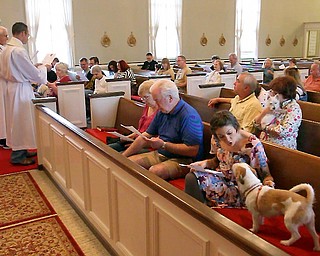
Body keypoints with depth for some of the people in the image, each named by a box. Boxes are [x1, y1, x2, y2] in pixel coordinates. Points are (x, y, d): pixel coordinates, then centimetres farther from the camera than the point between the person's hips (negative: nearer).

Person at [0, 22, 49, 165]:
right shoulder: (18, 51, -20)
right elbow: (33, 73, -16)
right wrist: (44, 68, 3)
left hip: (12, 87, 10)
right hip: (21, 89, -10)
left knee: (17, 120, 15)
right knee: (21, 121, -1)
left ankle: (20, 150, 26)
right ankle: (17, 156, 7)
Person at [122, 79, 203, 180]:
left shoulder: (189, 116, -18)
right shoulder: (162, 112, 10)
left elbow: (193, 151, -24)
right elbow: (146, 136, 18)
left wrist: (163, 145, -20)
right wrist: (123, 156, 14)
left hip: (182, 160, -8)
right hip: (160, 154, 8)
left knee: (154, 171, -35)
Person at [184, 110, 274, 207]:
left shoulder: (253, 145, -21)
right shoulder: (216, 140, -5)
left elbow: (266, 174, -13)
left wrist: (268, 182, -36)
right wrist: (205, 163, -5)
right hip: (221, 179, 5)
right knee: (191, 178, -21)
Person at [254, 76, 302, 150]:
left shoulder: (294, 109, -10)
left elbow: (285, 131, -22)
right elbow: (257, 123, 10)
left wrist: (266, 128, -8)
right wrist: (264, 112, -8)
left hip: (282, 147, -6)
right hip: (265, 143, 6)